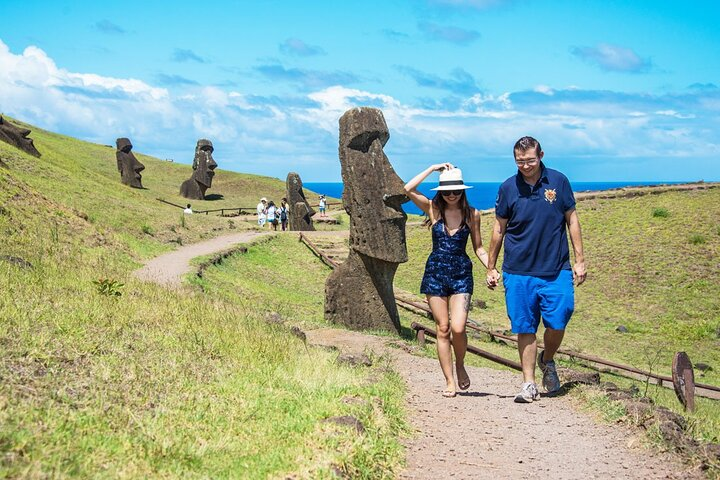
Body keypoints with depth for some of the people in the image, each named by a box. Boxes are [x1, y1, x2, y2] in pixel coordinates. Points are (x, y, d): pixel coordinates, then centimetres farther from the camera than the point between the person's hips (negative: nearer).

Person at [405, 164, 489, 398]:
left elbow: (478, 248, 9)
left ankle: (460, 365, 17)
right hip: (435, 272, 1)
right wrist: (432, 168, -10)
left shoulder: (472, 214, 2)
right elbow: (408, 189, -13)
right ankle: (449, 381, 11)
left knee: (458, 328, -13)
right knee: (442, 329, 2)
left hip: (461, 274, 0)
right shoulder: (433, 209, 0)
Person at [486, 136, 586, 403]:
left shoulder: (558, 182, 1)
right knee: (525, 328, 2)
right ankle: (529, 384, 11)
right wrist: (491, 268, 12)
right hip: (518, 272, 0)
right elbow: (499, 229, 10)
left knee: (557, 323, -4)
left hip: (556, 270, 0)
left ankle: (547, 361, 27)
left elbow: (572, 221, 8)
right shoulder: (508, 188, 2)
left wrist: (580, 260, 4)